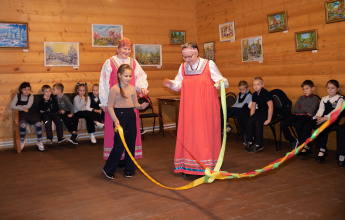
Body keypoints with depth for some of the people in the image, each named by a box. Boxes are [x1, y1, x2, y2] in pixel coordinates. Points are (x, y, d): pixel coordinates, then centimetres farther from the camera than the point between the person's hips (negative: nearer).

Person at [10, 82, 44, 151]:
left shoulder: (31, 96, 4)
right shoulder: (17, 96, 7)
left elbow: (28, 106, -10)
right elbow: (12, 106, -3)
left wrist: (18, 106, -2)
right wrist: (22, 108, -12)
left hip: (32, 114, 0)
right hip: (22, 115, 0)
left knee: (38, 124, -29)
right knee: (23, 125, -34)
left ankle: (39, 141, -6)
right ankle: (22, 140, -2)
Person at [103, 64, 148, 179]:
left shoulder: (132, 88, 10)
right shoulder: (114, 89, -7)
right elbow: (110, 106, -8)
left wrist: (141, 106, -7)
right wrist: (115, 120, -19)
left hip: (131, 116, 6)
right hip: (120, 115, -6)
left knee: (131, 144, 8)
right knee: (120, 144, -9)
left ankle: (129, 170, 21)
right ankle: (108, 169, 7)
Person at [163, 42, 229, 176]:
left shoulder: (209, 65, -2)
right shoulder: (183, 67, 11)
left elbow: (223, 82, -2)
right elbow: (178, 85, 13)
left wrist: (221, 82, -24)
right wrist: (171, 84, -8)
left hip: (206, 108, -4)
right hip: (188, 109, 4)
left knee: (206, 134, -1)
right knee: (188, 134, 4)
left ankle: (208, 167, 8)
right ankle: (187, 166, 13)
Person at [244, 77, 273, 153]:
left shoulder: (266, 94, -18)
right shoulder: (255, 94, 6)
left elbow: (270, 107, -21)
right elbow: (253, 106, 15)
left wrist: (268, 119, -22)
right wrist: (252, 117, 5)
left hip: (267, 112, -7)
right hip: (259, 112, 7)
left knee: (258, 123, -29)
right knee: (249, 121, -15)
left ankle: (258, 145, -19)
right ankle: (250, 142, -4)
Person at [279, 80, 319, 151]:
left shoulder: (315, 99, 6)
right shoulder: (301, 97, 23)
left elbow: (311, 111, -11)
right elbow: (294, 109, 12)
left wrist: (301, 106, 1)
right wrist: (305, 110, -3)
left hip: (306, 116, -6)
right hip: (296, 115, 6)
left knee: (298, 125, -38)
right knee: (282, 124, -18)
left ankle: (301, 143, -14)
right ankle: (293, 141, 1)